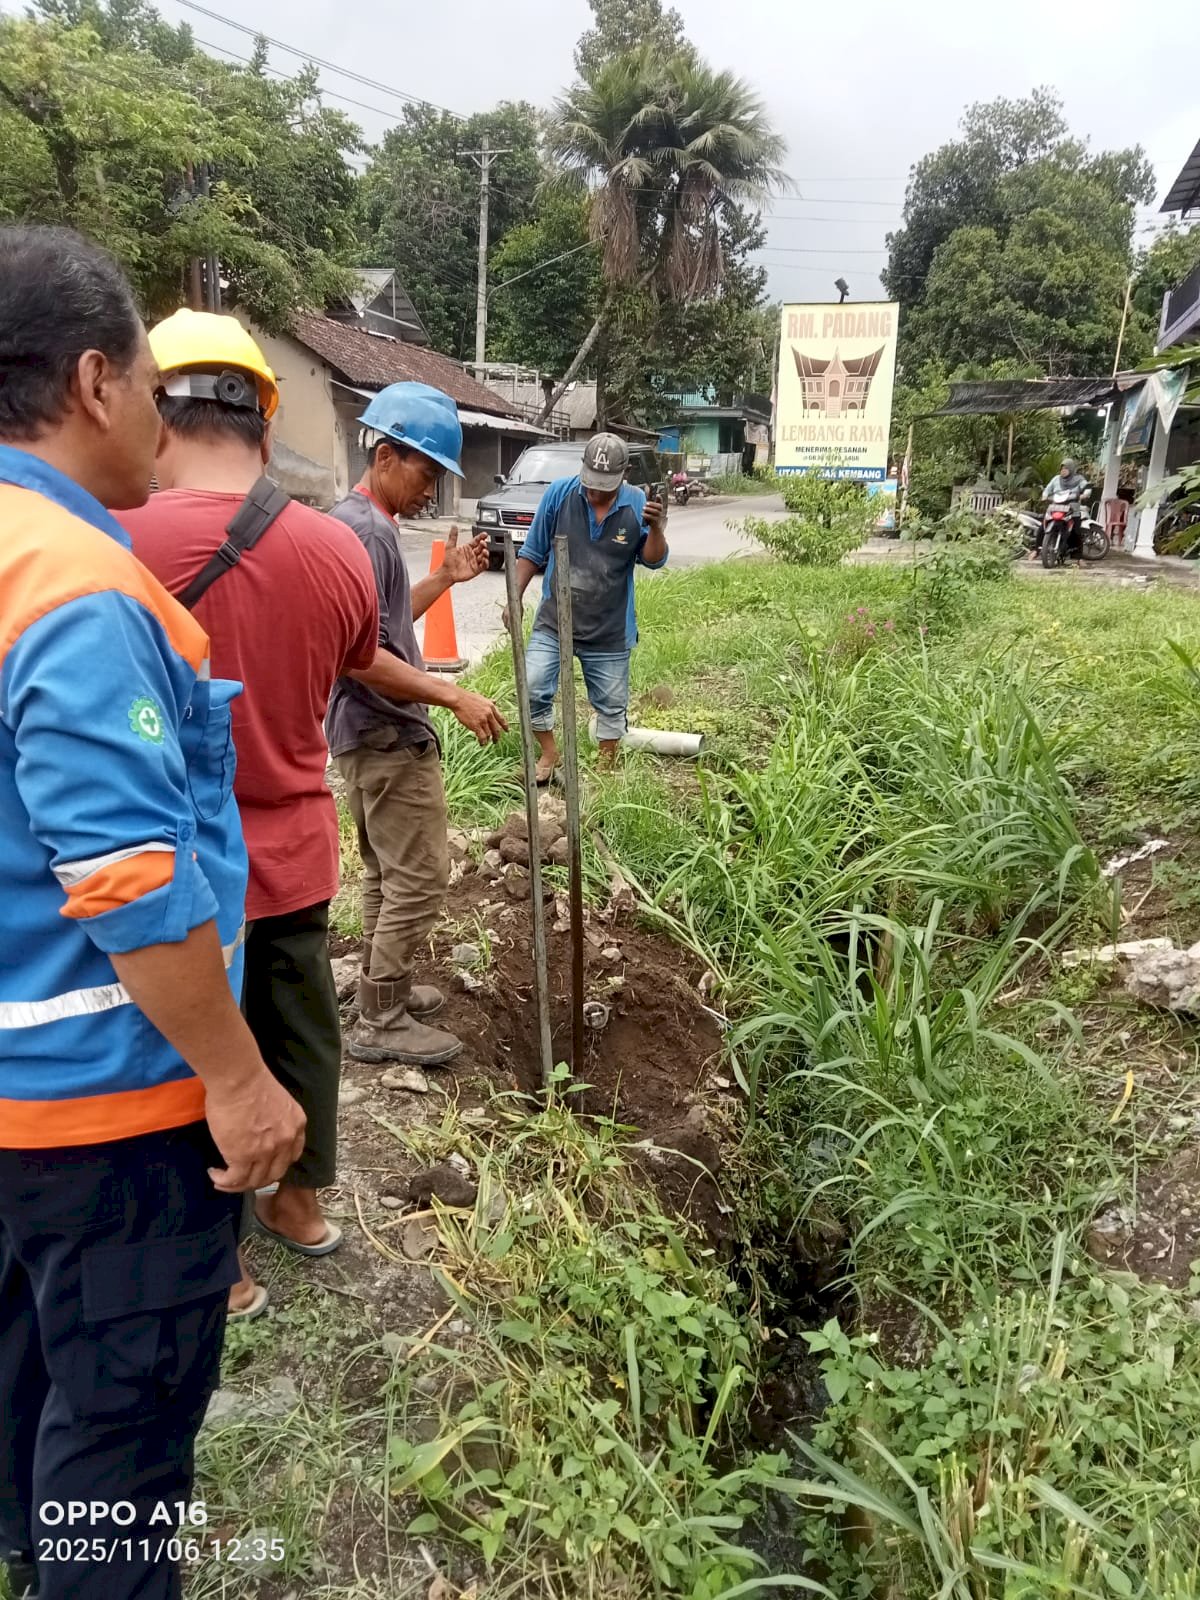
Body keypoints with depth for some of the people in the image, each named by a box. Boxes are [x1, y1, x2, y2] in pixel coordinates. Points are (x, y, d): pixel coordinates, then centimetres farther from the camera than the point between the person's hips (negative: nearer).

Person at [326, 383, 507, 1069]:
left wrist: (446, 578, 14)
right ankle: (381, 1021, 8)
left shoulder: (369, 524, 13)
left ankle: (385, 988, 34)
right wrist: (455, 695, -27)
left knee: (389, 873, 20)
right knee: (420, 879, -3)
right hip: (389, 735, -11)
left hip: (376, 733, 11)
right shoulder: (364, 530, -19)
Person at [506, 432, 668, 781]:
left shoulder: (637, 504, -9)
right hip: (554, 621, 0)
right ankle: (549, 754, 21)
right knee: (532, 690, -4)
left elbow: (653, 561, -7)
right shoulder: (558, 493, -9)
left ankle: (605, 769, 32)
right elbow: (532, 553, 1)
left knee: (611, 706, 11)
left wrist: (657, 528, -27)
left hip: (610, 632, 0)